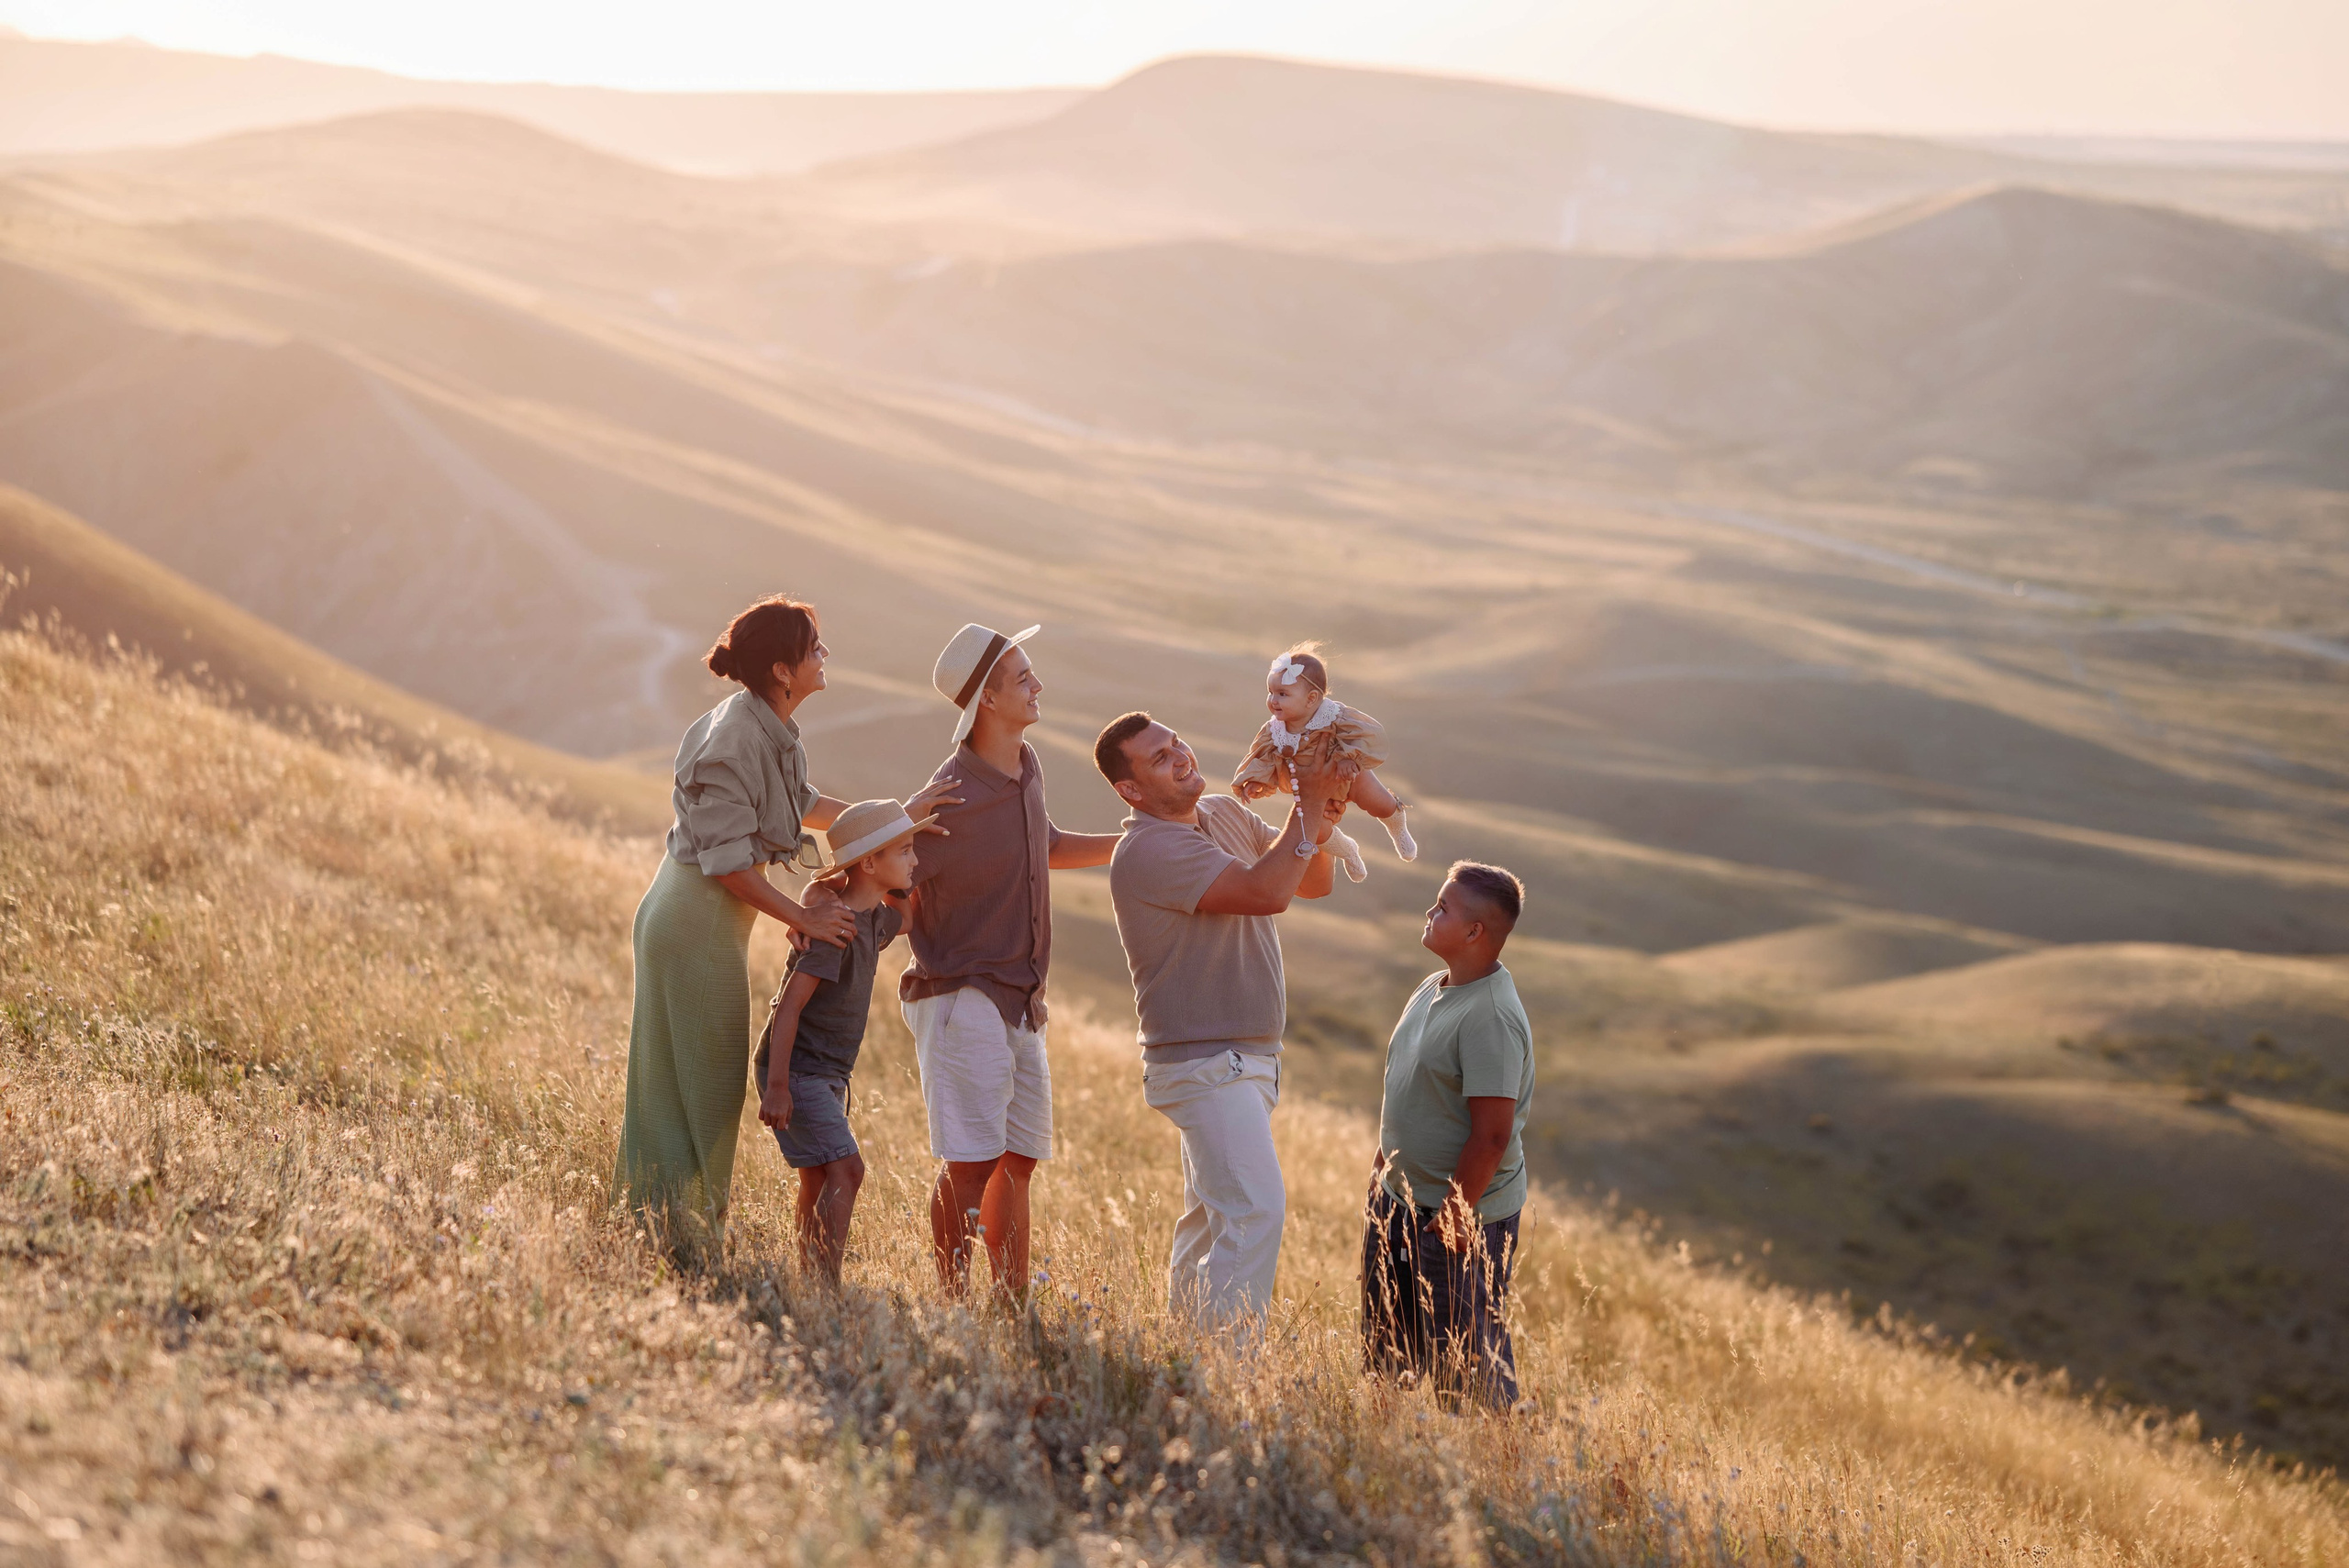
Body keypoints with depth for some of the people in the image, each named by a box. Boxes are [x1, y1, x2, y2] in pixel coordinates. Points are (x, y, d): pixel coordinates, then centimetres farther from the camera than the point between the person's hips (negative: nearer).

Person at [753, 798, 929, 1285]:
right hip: (795, 1071, -10)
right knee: (846, 1169, -19)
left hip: (826, 1075, 10)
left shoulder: (873, 919, 7)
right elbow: (789, 1005, -23)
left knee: (818, 1181, 11)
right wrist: (776, 1087, -25)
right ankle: (827, 1288, -24)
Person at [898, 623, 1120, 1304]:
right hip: (963, 999, -9)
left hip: (1020, 1005, 9)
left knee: (1019, 1160, 11)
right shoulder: (954, 797, -19)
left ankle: (1013, 1310, 18)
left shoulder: (1026, 768, 8)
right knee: (970, 1163, -12)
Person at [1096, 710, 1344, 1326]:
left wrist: (1322, 826, -7)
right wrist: (1309, 807, -20)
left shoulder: (1226, 814, 10)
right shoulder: (1149, 850, -19)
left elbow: (1311, 883, 13)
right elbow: (1267, 892, -28)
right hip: (1204, 1062, -10)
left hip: (1247, 1060, 10)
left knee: (1212, 1217, 16)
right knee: (1255, 1210, -19)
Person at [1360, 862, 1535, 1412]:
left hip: (1461, 1216, -10)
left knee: (1463, 1363, -2)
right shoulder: (1435, 988, 6)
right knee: (1386, 1346, 17)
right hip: (1399, 1199, 10)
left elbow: (1492, 1134, -26)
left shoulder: (1491, 1017, -24)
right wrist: (1385, 1164, 21)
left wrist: (1453, 1213, -22)